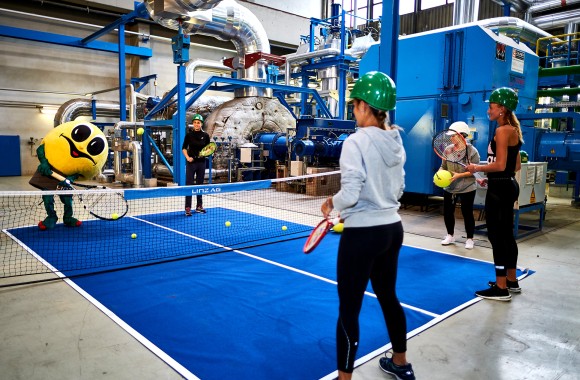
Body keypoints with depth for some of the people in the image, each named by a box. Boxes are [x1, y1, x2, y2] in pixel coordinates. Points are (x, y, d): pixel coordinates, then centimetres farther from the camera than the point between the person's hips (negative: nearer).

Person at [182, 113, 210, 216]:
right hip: (191, 162, -2)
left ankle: (199, 206, 21)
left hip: (201, 162, 2)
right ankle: (188, 208, -1)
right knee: (189, 184, -4)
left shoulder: (205, 135, 3)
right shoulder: (189, 135, -1)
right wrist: (187, 157, -11)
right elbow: (184, 148, 3)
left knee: (200, 184, 11)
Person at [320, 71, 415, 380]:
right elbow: (399, 189, 13)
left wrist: (331, 204, -2)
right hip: (392, 228, 8)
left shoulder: (356, 142, -18)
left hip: (363, 234, -8)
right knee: (388, 296, 24)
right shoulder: (395, 142, 5)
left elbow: (350, 195, -21)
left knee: (348, 309, 6)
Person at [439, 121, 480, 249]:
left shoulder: (472, 151, -14)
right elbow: (443, 167, 6)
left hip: (467, 189, -4)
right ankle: (450, 236, 29)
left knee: (467, 214, 4)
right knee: (447, 212, 9)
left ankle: (470, 239, 22)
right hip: (449, 188, 4)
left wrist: (459, 175, -23)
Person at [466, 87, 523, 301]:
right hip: (508, 186, 10)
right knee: (506, 235, 17)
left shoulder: (502, 130, -16)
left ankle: (501, 289, 4)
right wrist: (490, 177, 18)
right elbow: (516, 165, 18)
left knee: (496, 236, -4)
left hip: (500, 189, -10)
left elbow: (500, 165, -22)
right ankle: (511, 281, 28)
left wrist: (476, 168, -9)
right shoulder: (513, 130, 14)